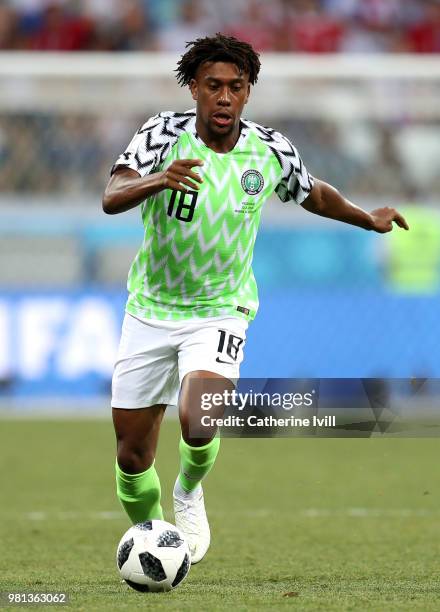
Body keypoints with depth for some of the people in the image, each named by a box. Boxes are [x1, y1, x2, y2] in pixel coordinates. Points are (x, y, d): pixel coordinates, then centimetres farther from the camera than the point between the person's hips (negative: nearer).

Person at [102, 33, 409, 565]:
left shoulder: (270, 151, -7)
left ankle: (188, 492, 8)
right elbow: (112, 198, -30)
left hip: (219, 311, 0)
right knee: (133, 453, 5)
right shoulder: (164, 133, -15)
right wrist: (157, 181, -49)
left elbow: (314, 195, 15)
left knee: (199, 424, -26)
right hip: (150, 309, 1)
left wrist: (370, 220, 23)